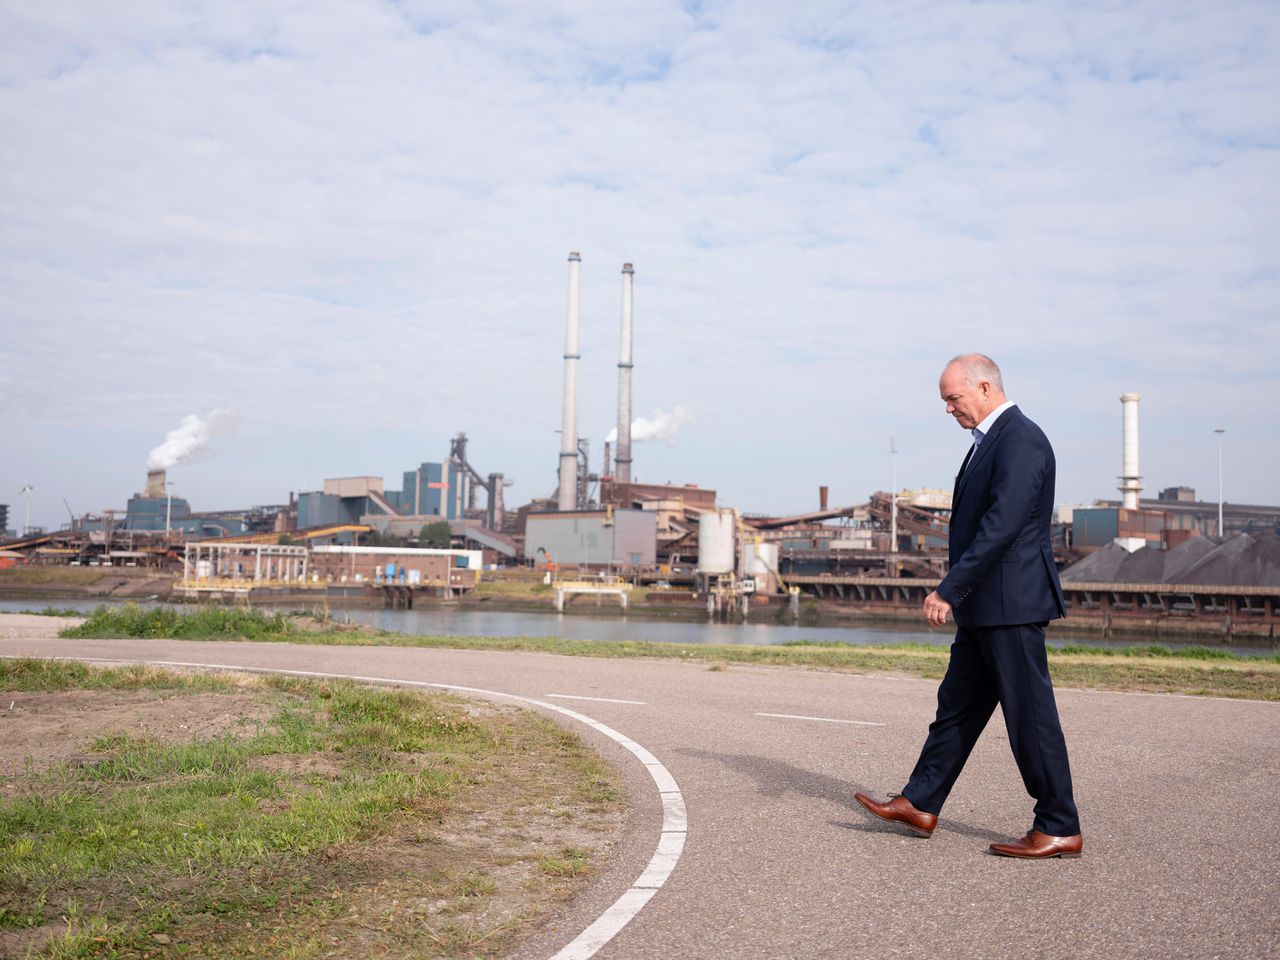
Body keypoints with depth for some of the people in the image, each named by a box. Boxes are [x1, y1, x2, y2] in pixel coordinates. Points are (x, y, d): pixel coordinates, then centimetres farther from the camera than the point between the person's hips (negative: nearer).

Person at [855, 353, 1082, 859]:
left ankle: (1060, 830, 8)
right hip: (985, 607, 10)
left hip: (1012, 604, -10)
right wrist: (957, 591, 22)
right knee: (957, 705, 15)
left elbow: (1001, 526, -24)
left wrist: (949, 590, -24)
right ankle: (920, 804, 24)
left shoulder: (1020, 440, -16)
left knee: (1030, 714, -2)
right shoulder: (990, 439, 16)